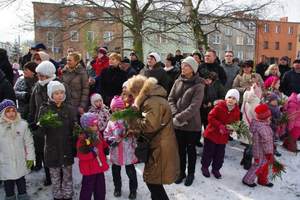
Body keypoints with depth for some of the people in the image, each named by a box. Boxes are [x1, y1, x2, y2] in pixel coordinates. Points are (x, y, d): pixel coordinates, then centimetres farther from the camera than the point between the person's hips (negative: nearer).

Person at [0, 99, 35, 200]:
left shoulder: (22, 125, -7)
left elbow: (29, 142, 0)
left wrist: (30, 158, 1)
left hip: (21, 165, 0)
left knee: (22, 187, 17)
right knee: (8, 189, 15)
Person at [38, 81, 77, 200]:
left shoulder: (68, 108, 2)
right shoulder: (44, 109, -2)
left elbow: (74, 127, -1)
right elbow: (42, 130, -5)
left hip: (67, 147, 1)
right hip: (52, 147, -1)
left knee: (67, 173, 12)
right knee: (54, 176, 12)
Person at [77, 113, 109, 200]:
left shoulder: (98, 135, 0)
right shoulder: (82, 140, -22)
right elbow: (80, 156, -22)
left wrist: (107, 142, 3)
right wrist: (91, 154, -32)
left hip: (100, 166, 7)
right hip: (89, 169, -7)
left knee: (100, 187, 21)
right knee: (88, 188, 7)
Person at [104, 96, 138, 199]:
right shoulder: (111, 122, 0)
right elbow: (106, 135, 3)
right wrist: (111, 140, -16)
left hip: (128, 152, -3)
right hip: (115, 153, 4)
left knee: (131, 172, 11)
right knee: (116, 171, 21)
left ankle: (133, 189, 31)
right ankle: (117, 187, 44)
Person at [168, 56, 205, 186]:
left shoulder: (198, 85, -12)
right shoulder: (178, 82, 3)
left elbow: (194, 107, -21)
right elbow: (171, 99, -1)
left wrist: (179, 118, -23)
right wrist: (176, 115, -15)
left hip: (191, 124, -4)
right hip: (177, 124, 4)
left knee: (190, 149, 13)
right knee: (180, 148, 16)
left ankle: (191, 174, 32)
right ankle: (181, 172, 35)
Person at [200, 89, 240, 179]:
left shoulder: (237, 111, -2)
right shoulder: (220, 106, -16)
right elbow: (210, 117, -16)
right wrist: (220, 126, -24)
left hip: (223, 136, 4)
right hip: (212, 133, -4)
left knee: (220, 154, 14)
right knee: (208, 151, 8)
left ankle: (216, 169, 34)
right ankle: (205, 166, 28)